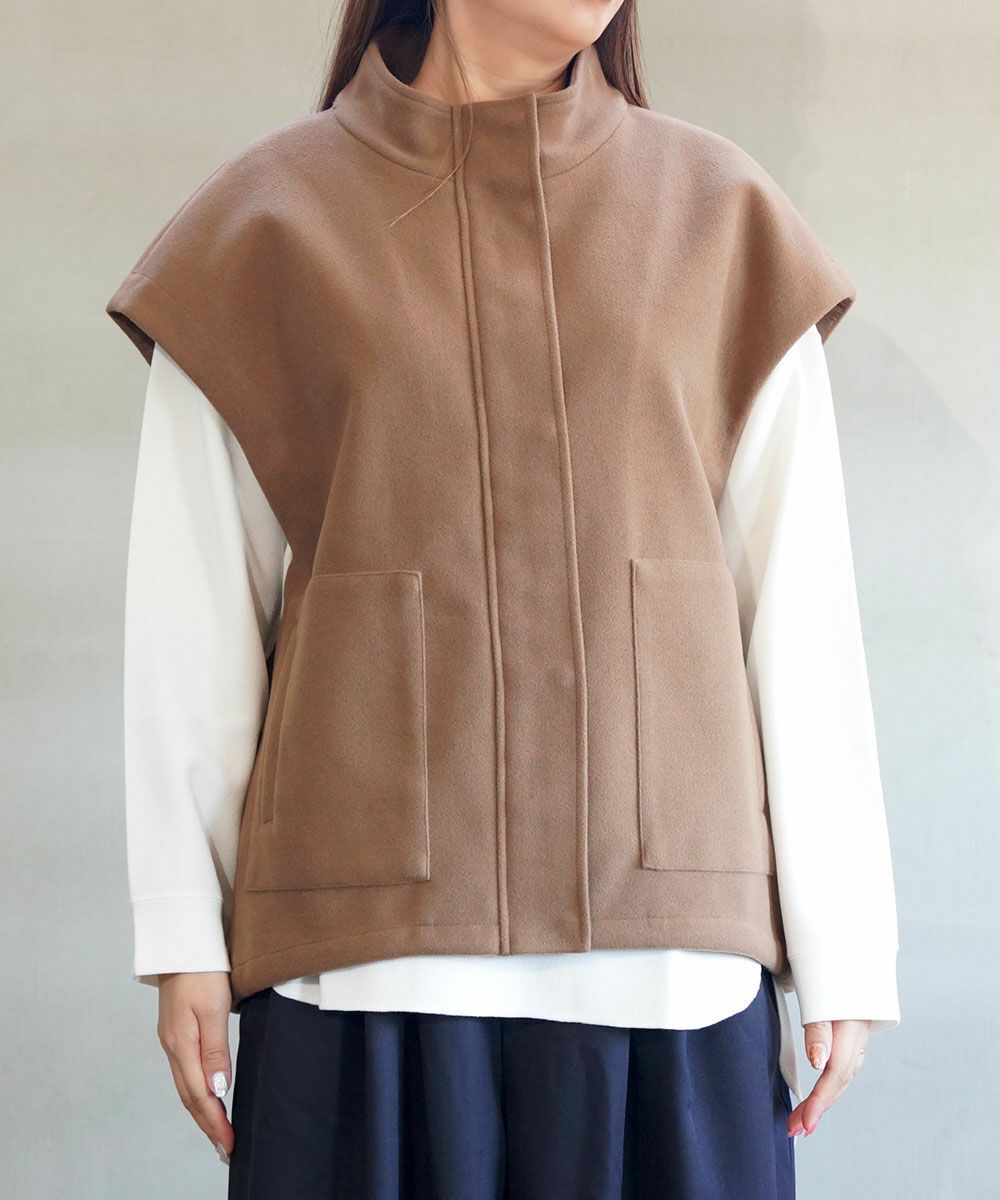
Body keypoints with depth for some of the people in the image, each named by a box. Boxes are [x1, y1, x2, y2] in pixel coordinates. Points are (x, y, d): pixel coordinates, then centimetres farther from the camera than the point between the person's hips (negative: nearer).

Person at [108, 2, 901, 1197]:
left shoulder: (719, 220, 8)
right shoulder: (270, 226, 6)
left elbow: (799, 611, 5)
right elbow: (194, 614, 4)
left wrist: (841, 948, 2)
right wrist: (184, 936, 0)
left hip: (665, 937, 1)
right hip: (372, 948, -1)